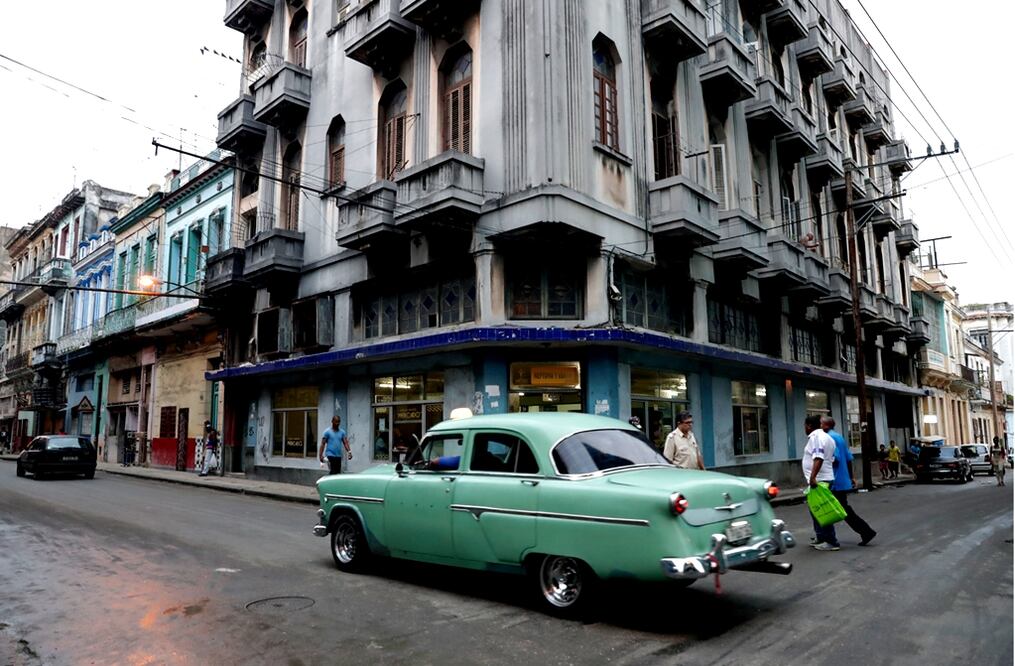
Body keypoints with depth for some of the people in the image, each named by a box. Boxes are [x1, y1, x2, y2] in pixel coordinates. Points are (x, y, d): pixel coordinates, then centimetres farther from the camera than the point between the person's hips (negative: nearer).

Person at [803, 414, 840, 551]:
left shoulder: (815, 437, -14)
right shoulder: (827, 437, 18)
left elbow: (818, 458, -27)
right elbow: (833, 459, 20)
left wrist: (812, 477, -34)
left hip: (818, 480, -11)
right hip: (825, 478, 11)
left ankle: (831, 542, -2)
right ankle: (820, 538, 26)